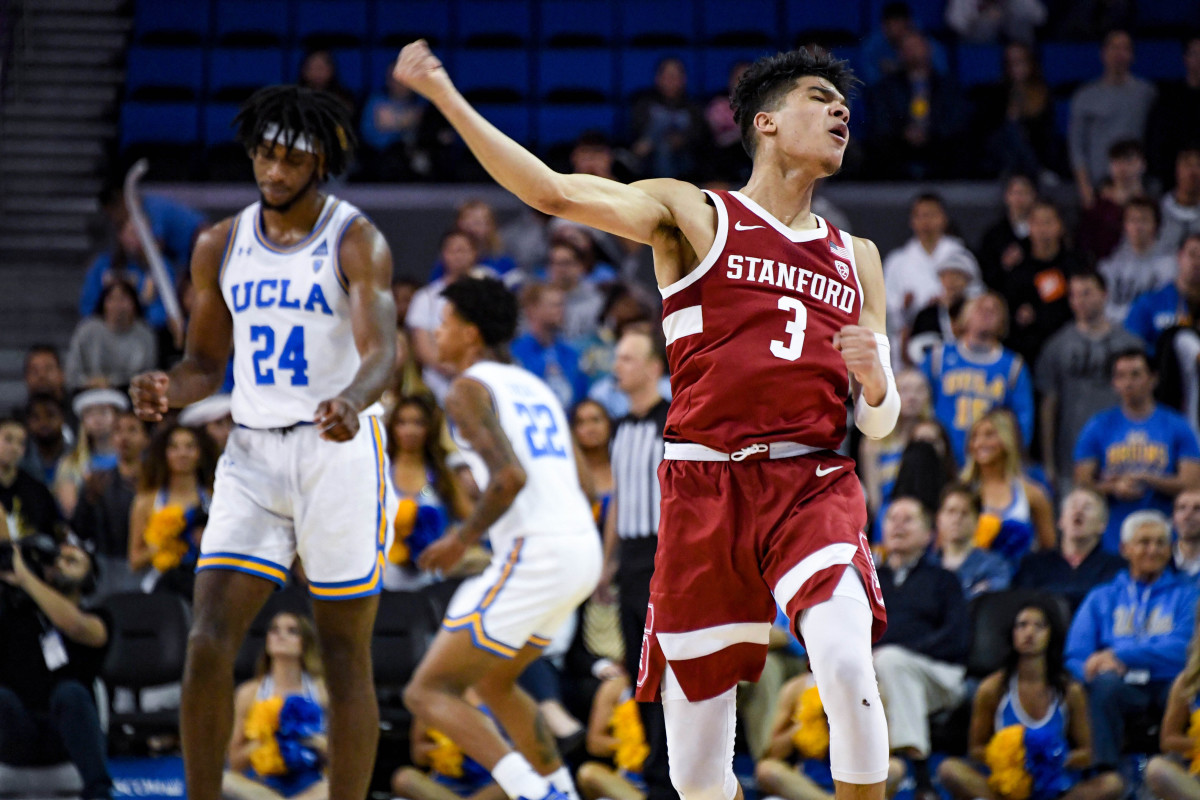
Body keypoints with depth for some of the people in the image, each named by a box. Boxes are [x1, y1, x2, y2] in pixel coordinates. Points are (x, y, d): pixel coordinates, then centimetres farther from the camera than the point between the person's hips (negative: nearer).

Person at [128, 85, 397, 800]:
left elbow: (382, 352, -21)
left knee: (345, 654, 0)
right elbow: (207, 362, 15)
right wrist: (167, 391, -9)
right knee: (209, 641, -9)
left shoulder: (358, 243, -8)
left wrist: (352, 401, -44)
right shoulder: (221, 245, 8)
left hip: (339, 453, -4)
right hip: (253, 454, 4)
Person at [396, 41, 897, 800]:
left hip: (814, 484, 2)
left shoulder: (855, 258, 19)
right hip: (706, 487, -2)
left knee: (846, 660, -28)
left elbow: (880, 424, 19)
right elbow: (555, 193, -6)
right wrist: (447, 98, -15)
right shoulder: (694, 216, 8)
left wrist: (875, 378, -5)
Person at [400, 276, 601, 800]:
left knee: (428, 692, -4)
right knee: (493, 680, 29)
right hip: (584, 547, 9)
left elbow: (510, 476, -19)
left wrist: (463, 539, -5)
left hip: (535, 555, -9)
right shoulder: (534, 386, 23)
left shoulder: (469, 388, -4)